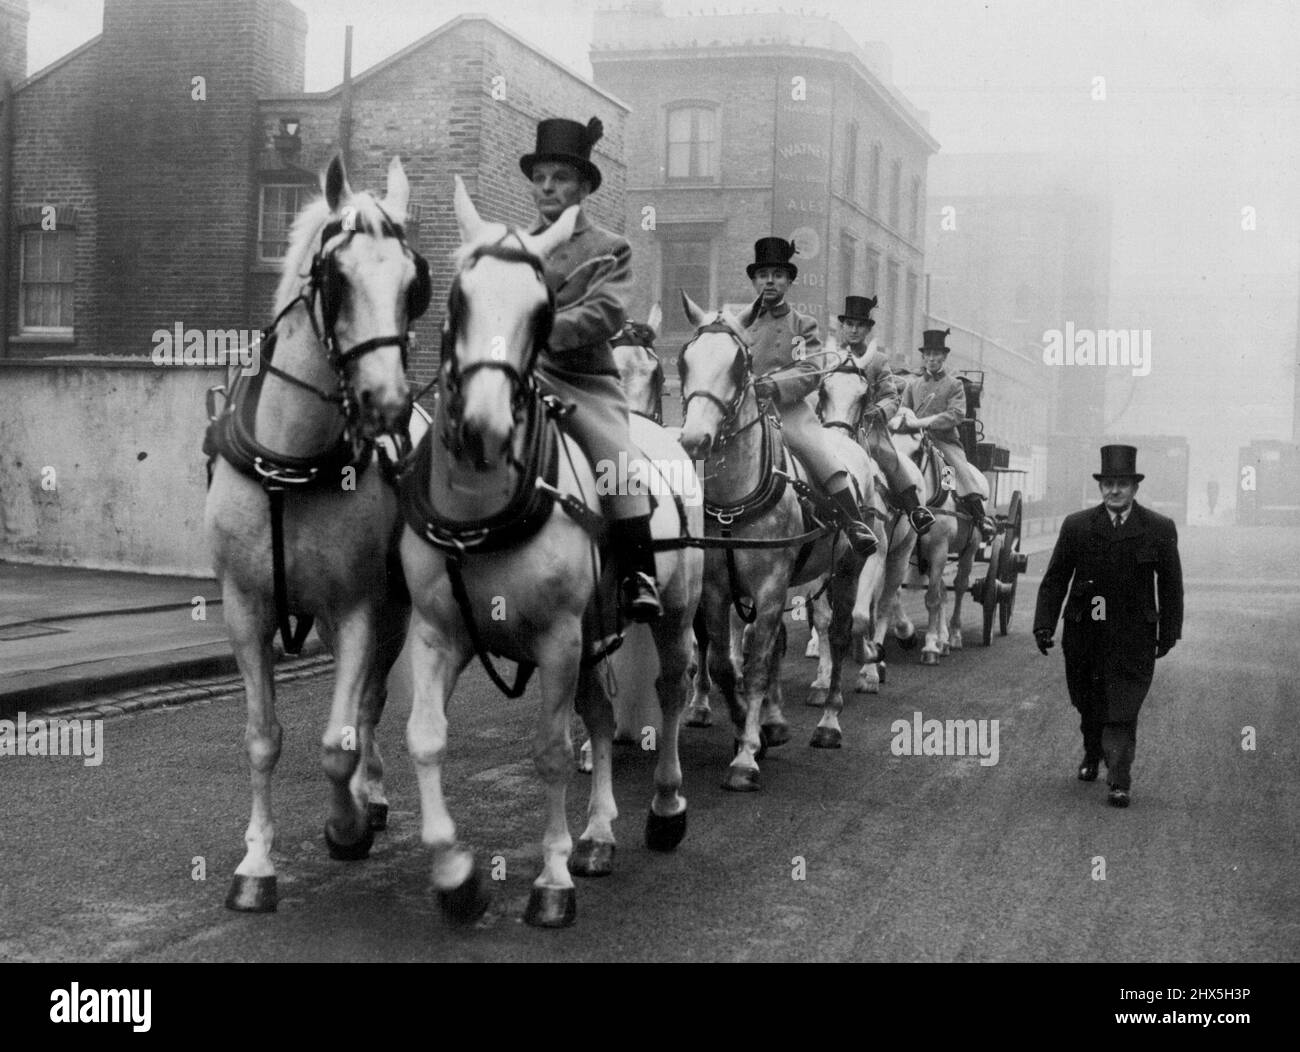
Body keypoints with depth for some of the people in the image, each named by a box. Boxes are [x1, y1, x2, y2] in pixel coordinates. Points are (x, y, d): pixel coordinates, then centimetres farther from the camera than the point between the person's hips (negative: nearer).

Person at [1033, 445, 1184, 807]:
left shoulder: (1160, 529, -1)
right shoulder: (1076, 526, 1)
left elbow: (1170, 585, 5)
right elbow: (1054, 579, 4)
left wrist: (1169, 633, 4)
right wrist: (1044, 624, -2)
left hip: (1133, 637, -2)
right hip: (1084, 633, 2)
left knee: (1122, 709, -7)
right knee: (1088, 704, 16)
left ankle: (1119, 781, -3)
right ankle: (1092, 754, 40)